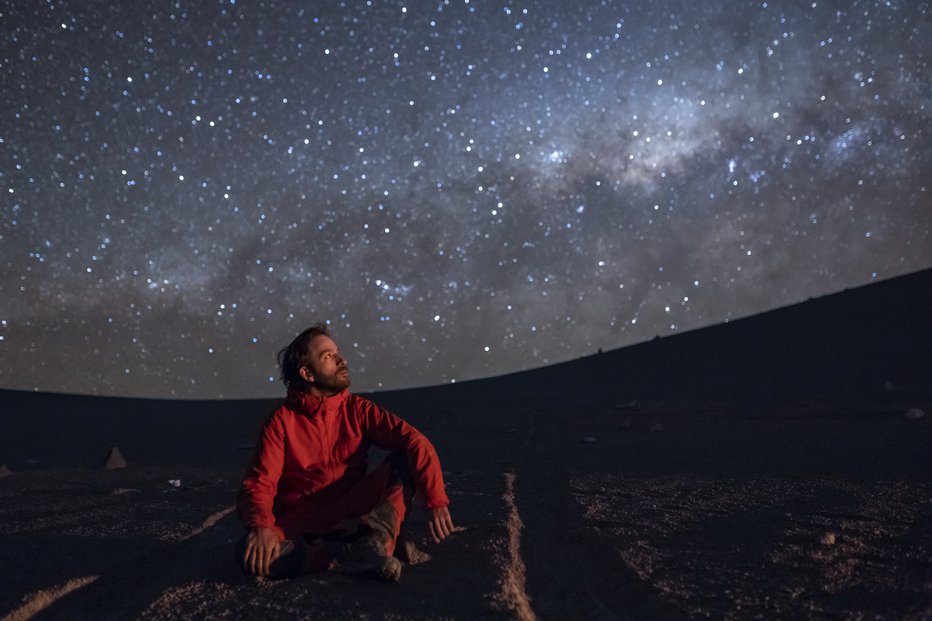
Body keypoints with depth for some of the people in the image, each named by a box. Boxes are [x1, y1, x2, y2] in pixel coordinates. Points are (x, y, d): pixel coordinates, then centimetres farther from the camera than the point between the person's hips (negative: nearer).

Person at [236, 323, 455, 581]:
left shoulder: (357, 409, 3)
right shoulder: (281, 422, 0)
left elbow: (414, 440, -10)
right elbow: (258, 485, -9)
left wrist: (436, 500, -27)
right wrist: (260, 526, -32)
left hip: (356, 516, 2)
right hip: (302, 526, -2)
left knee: (408, 458, -17)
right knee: (251, 553, -32)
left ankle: (375, 540, -35)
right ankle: (356, 556, -27)